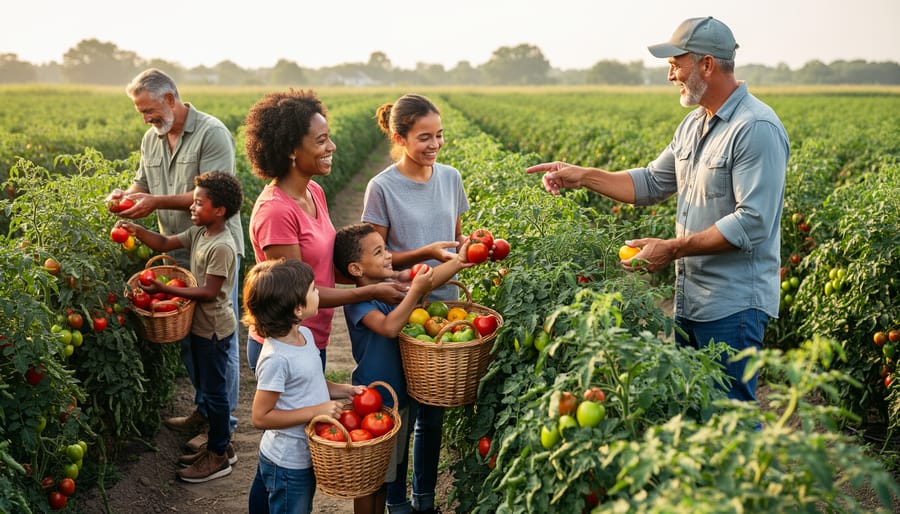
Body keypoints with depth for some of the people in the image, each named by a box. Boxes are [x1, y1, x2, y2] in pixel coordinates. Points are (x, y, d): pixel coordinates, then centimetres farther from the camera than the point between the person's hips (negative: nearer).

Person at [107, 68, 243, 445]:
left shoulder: (212, 133, -14)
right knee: (186, 336, 15)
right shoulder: (151, 139, 11)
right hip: (177, 255, 8)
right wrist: (125, 196, -6)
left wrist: (157, 202, -25)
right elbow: (143, 184, 17)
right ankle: (205, 408, 32)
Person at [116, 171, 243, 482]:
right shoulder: (199, 233, 4)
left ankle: (219, 457, 16)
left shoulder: (222, 247, -24)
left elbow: (208, 292, -25)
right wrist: (136, 230, -7)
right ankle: (220, 445, 32)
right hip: (201, 325, 9)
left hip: (215, 329, -9)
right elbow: (165, 244, 9)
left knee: (214, 391, 2)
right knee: (206, 388, 18)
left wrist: (165, 290, -25)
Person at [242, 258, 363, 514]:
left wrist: (343, 390, -3)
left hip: (306, 455, 8)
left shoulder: (305, 335, -2)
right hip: (287, 463, -8)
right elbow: (261, 417, -24)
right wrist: (316, 411, -26)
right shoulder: (276, 358, -28)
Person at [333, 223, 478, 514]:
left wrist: (459, 262, -17)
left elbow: (429, 280, -3)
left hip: (399, 392, 8)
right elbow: (389, 326, -36)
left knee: (392, 467, 24)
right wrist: (416, 290, -36)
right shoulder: (357, 301, -22)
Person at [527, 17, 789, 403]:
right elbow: (652, 183, 16)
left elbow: (752, 223, -23)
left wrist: (674, 249, -22)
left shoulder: (757, 129, -18)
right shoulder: (693, 124, 12)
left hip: (733, 306, -9)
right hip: (689, 299, 9)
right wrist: (583, 176, 7)